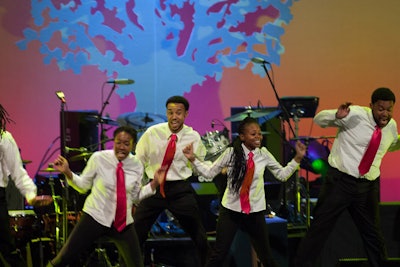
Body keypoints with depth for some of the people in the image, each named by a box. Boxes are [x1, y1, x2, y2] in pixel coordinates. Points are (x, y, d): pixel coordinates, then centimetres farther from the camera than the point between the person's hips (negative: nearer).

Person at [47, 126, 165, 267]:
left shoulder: (137, 165, -3)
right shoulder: (99, 158, -11)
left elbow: (136, 196, 6)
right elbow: (83, 186, -1)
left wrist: (155, 183, -5)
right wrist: (67, 172, -16)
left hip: (123, 222, 2)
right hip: (95, 217, -2)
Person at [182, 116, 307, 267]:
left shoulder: (264, 154, -3)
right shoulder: (231, 153, -8)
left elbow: (282, 175, 6)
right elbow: (209, 173, -1)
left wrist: (297, 158, -3)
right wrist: (193, 159, -12)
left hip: (255, 212, 2)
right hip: (231, 210, -2)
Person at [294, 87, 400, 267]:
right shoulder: (355, 114, -12)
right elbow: (319, 119, -10)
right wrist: (338, 115, -30)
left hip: (368, 186, 5)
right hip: (340, 180, -5)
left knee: (373, 233, 15)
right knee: (320, 227, -3)